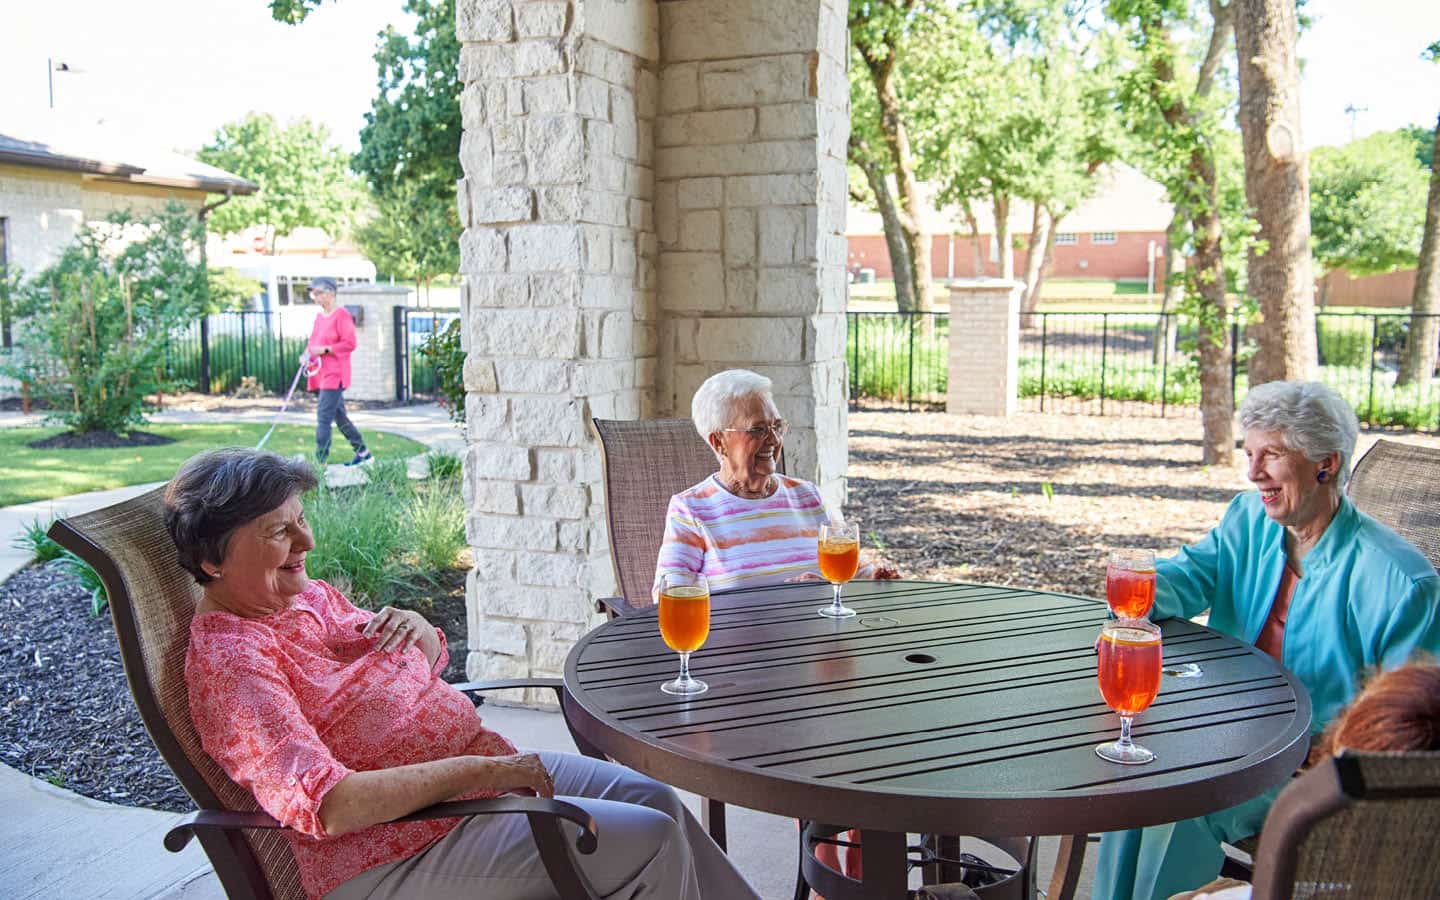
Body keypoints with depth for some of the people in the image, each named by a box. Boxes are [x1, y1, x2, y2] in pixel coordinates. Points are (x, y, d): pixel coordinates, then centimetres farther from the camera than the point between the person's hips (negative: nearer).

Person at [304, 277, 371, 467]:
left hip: (334, 374, -9)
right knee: (339, 416, 14)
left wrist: (325, 350, -20)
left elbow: (349, 343, -14)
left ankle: (319, 461, -14)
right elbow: (314, 342, 22)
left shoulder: (341, 314, -9)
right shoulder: (319, 316, 16)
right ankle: (363, 453, 23)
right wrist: (306, 354, 2)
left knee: (323, 417, -14)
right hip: (321, 374, 9)